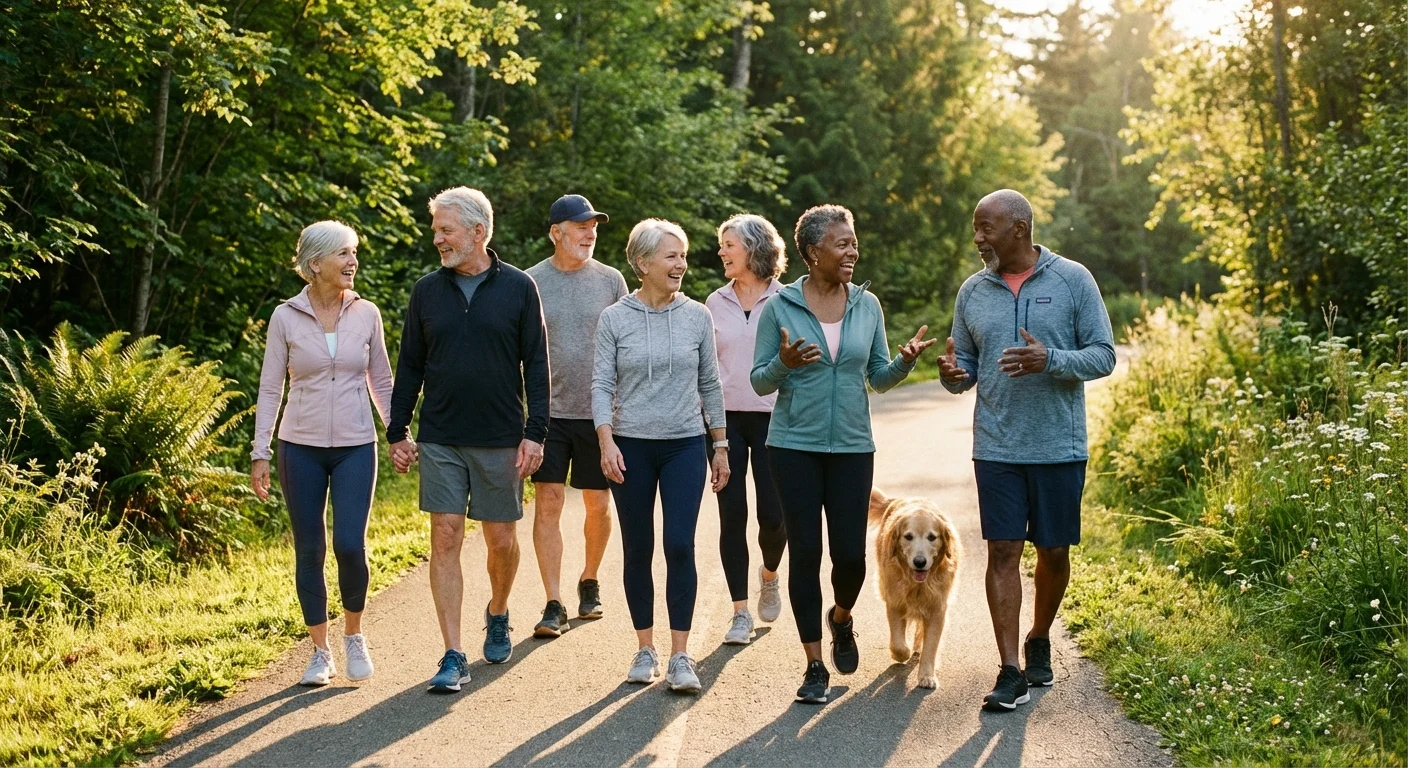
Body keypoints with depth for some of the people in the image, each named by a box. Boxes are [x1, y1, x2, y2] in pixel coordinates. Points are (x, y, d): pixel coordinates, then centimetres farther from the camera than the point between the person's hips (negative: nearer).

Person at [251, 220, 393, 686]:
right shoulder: (286, 317, -2)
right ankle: (320, 653, 16)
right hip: (301, 447, 0)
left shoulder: (366, 314, 3)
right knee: (309, 551, 3)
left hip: (355, 447, 0)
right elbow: (270, 388, 1)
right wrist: (259, 452, -3)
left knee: (350, 546, -11)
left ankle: (354, 636, 14)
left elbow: (381, 382, 11)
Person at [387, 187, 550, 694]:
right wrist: (397, 433, 6)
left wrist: (535, 433, -7)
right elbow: (409, 367, 10)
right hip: (439, 441, 1)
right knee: (445, 539, -3)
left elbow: (536, 365, 0)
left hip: (500, 441, -1)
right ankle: (453, 657, 1)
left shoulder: (518, 288, -1)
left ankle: (497, 615, 37)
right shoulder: (427, 291, 5)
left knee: (502, 541, 7)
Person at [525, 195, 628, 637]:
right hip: (548, 412, -1)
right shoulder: (531, 283, 1)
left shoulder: (610, 280, 3)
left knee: (598, 505, 8)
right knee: (547, 504, -5)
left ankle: (590, 582, 32)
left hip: (599, 412, 1)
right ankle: (554, 605, 1)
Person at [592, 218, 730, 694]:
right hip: (632, 446, 0)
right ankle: (645, 649, 18)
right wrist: (606, 441, -14)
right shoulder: (615, 319, -1)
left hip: (685, 445, 0)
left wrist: (720, 445, 9)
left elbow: (709, 385, 9)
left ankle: (680, 656, -3)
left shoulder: (697, 316, 4)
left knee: (680, 546, -8)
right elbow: (601, 384, -2)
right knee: (638, 550, 6)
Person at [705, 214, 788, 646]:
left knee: (774, 515, -4)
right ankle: (740, 612, 8)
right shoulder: (716, 303, 7)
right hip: (725, 418, 2)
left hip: (773, 419, -2)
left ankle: (769, 573, 30)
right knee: (732, 514, -1)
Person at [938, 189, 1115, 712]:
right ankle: (1010, 673, -2)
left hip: (1059, 446, -1)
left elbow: (1103, 355, -4)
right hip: (996, 447, 2)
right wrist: (952, 373, -12)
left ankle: (1039, 640, 34)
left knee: (1054, 552, 9)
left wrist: (1051, 360, -23)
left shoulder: (1072, 280, -3)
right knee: (1003, 551, -4)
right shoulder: (973, 291, 7)